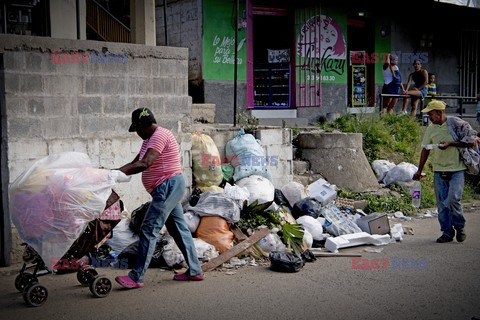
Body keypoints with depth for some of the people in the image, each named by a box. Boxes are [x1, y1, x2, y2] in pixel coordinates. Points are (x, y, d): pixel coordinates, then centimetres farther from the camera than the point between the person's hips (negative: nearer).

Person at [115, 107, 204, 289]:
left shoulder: (160, 136, -16)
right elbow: (135, 163, 15)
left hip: (168, 186, -11)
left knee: (149, 229, -11)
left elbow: (144, 164, -27)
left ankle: (136, 277, -8)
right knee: (178, 228, 13)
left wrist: (117, 172, -27)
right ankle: (194, 270, 19)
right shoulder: (149, 139, 17)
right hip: (168, 188, 11)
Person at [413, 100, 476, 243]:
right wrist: (419, 171, 13)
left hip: (456, 169, -5)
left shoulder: (456, 123, -9)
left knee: (453, 199, -13)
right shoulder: (430, 128, 7)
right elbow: (425, 150, 14)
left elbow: (471, 141, -8)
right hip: (439, 170, 5)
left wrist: (450, 143, -18)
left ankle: (460, 227, 10)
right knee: (442, 203, 4)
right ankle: (447, 232, 15)